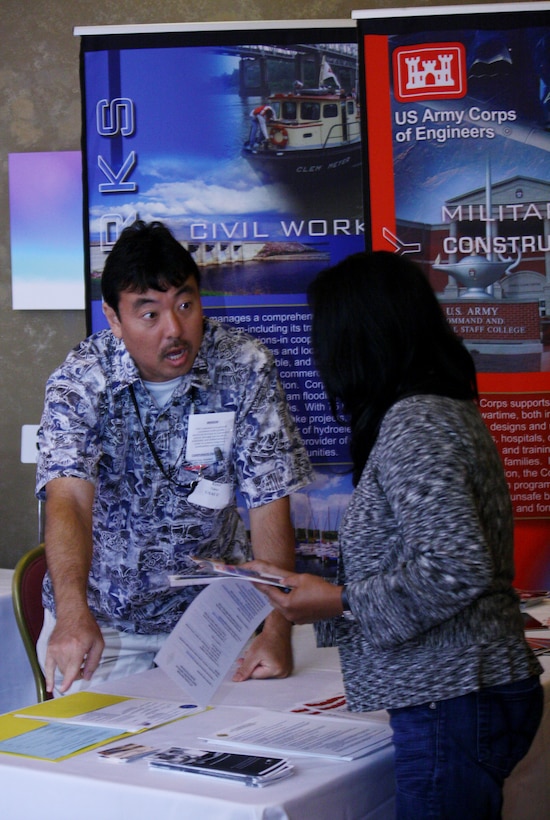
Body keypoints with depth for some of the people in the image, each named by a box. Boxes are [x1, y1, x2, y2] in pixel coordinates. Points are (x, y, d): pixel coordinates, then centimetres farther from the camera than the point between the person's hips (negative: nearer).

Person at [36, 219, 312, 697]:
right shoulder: (81, 380, -15)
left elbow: (270, 503, -12)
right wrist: (73, 614, -47)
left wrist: (276, 632, -22)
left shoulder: (245, 368, -12)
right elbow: (69, 499, -29)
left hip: (209, 606, 1)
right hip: (100, 615, -1)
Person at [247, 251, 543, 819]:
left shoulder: (414, 423, -16)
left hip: (452, 703, -10)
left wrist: (341, 602, -16)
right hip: (466, 691, 10)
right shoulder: (449, 409, 14)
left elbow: (458, 569, -23)